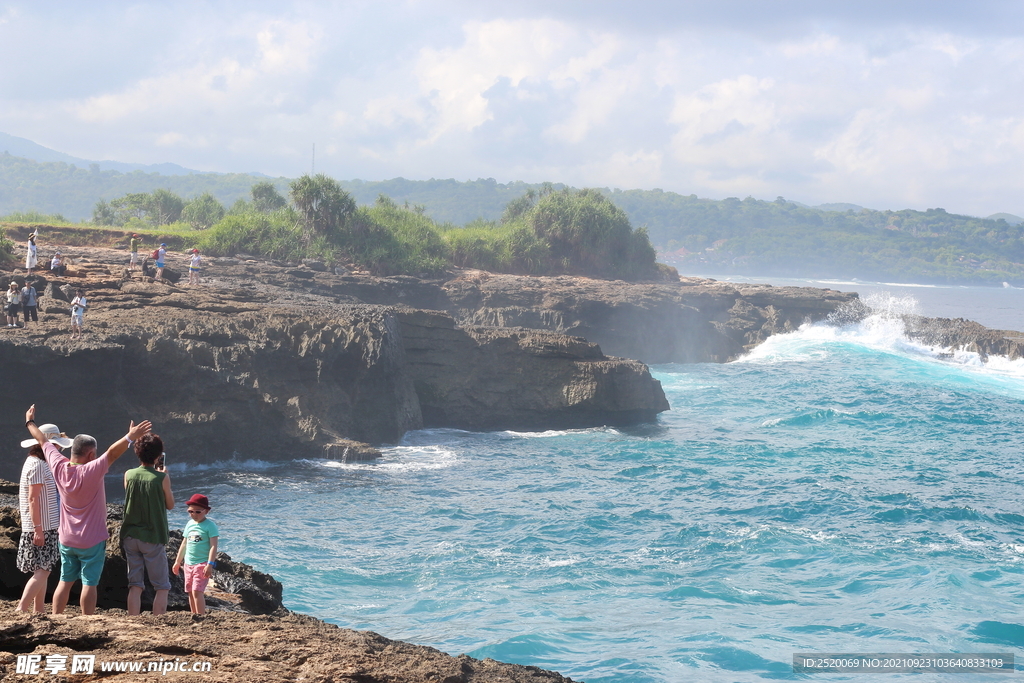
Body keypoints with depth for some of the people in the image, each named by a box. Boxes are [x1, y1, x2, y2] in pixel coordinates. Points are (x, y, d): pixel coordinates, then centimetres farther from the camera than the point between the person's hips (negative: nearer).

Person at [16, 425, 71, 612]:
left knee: (43, 571, 11)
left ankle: (38, 612, 13)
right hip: (41, 528, -10)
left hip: (46, 527, 10)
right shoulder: (36, 465, -15)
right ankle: (21, 610, -15)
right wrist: (38, 529, -23)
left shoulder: (42, 463, 15)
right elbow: (33, 498, -21)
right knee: (42, 571, -12)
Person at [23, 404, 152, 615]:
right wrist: (130, 437, -40)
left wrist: (30, 423, 21)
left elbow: (44, 442, 8)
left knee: (65, 581, 14)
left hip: (66, 540, 6)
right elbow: (112, 453, -33)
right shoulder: (91, 472, -22)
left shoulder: (59, 467, -6)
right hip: (92, 541, -6)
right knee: (89, 583, -2)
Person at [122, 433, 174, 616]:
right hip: (153, 537, -4)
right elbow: (170, 505, 3)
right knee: (162, 587, 5)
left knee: (135, 586, 8)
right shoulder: (161, 478, -10)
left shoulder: (129, 475, 0)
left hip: (130, 537, 4)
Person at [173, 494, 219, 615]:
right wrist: (177, 562, 23)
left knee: (197, 591, -16)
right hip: (188, 564, 7)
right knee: (190, 592, 9)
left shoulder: (209, 525, -9)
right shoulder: (189, 524, 13)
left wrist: (210, 564, -22)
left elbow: (213, 546, -14)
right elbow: (184, 544, 21)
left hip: (202, 564, -7)